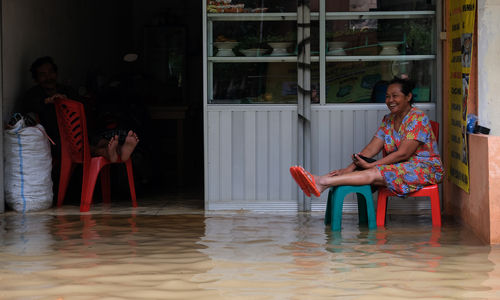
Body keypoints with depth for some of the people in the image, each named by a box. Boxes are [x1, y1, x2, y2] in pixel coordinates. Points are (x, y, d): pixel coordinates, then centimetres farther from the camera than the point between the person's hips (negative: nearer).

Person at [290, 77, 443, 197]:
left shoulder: (418, 118, -13)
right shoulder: (388, 120, 12)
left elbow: (403, 154, -19)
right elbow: (371, 149, 3)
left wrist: (370, 165, -19)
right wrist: (350, 168, -12)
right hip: (401, 166, 7)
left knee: (374, 173, -27)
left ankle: (322, 183, -41)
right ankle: (318, 181, -38)